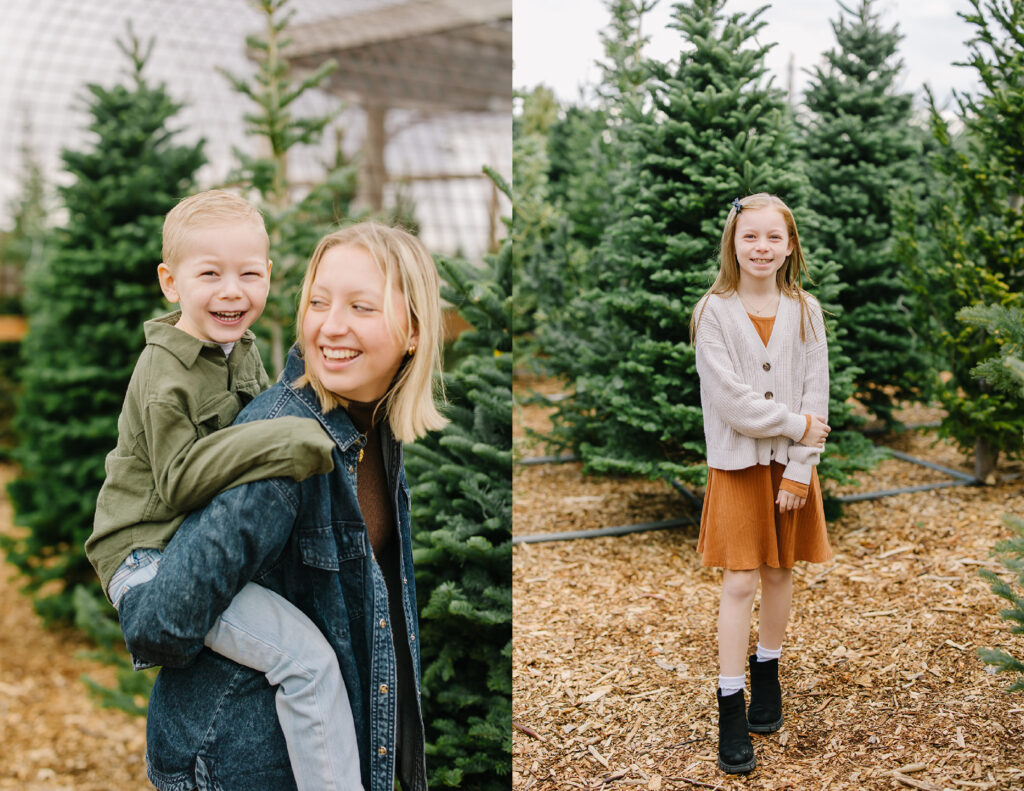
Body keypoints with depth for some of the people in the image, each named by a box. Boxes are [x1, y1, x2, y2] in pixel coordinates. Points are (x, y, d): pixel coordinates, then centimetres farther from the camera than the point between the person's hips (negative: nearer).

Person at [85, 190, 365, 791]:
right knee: (306, 657, -22)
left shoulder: (242, 346, 7)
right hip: (149, 557, -10)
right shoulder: (165, 376, -19)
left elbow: (263, 416, 24)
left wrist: (309, 426, 6)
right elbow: (178, 481, -25)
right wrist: (280, 441, -31)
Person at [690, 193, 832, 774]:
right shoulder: (713, 312, -7)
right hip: (737, 462, -3)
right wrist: (797, 424, -13)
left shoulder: (806, 311, 1)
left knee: (780, 571, 11)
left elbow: (815, 397, -2)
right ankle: (732, 711, 6)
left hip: (791, 462, 3)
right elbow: (731, 399, -14)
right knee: (740, 581, -3)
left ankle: (767, 675, 32)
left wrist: (799, 469, -9)